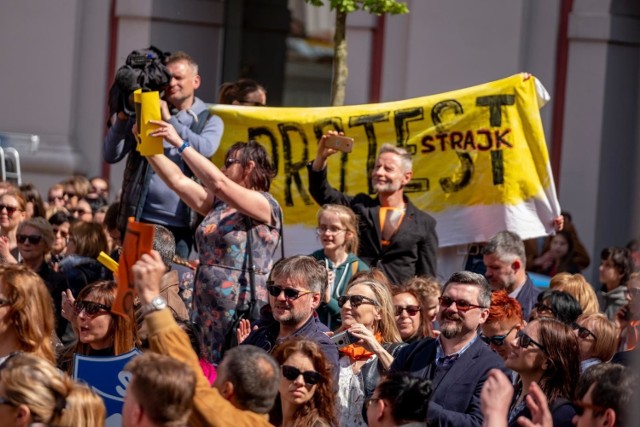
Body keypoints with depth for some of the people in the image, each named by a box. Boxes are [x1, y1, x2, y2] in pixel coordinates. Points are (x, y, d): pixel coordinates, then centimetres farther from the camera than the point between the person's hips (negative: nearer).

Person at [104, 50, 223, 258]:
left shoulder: (210, 121, 8)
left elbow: (205, 149, -14)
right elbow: (110, 155, 6)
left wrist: (170, 120, -12)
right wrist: (122, 118, -8)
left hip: (178, 225, -1)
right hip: (139, 219, 1)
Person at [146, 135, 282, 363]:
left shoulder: (265, 205, -8)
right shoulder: (219, 204, 15)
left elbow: (218, 183, -20)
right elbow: (178, 180, 11)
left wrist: (180, 143, -20)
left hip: (241, 310, -7)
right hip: (207, 307, 7)